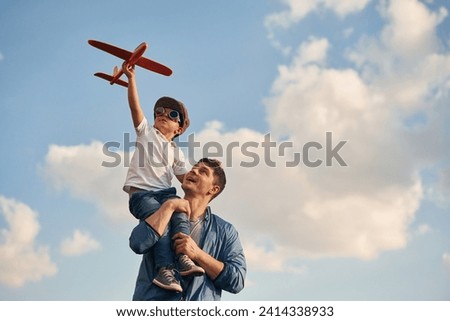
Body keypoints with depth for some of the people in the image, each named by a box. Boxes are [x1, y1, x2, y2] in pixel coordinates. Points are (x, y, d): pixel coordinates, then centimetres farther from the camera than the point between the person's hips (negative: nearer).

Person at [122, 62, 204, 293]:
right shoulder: (146, 132, 18)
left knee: (179, 210, -31)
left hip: (165, 192, 3)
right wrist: (131, 77, -6)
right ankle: (164, 268, -44)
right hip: (140, 192, -3)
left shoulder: (176, 152, 26)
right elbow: (135, 106, 4)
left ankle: (183, 257, -44)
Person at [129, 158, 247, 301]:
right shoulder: (159, 214, 14)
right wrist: (169, 206, -2)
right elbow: (138, 244, -7)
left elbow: (236, 281, 1)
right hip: (153, 299, 0)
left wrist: (197, 254, -8)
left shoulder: (225, 231, 11)